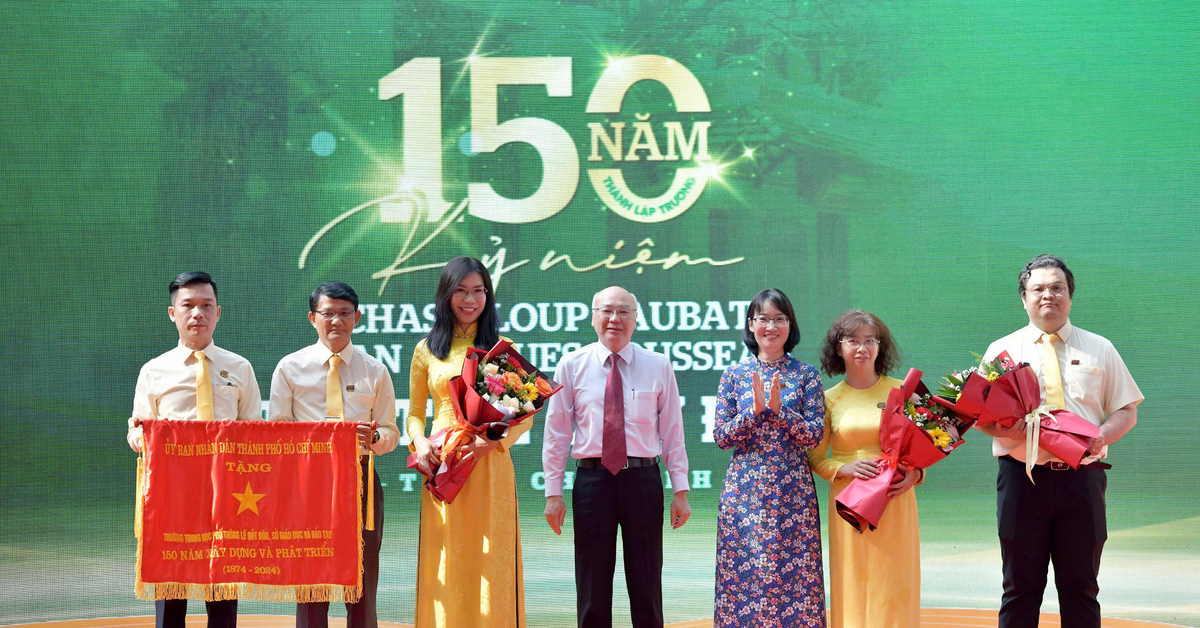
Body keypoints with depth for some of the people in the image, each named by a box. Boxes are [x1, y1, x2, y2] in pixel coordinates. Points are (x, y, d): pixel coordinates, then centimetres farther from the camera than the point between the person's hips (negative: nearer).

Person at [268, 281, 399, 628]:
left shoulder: (374, 371, 11)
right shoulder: (290, 368, 7)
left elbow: (391, 432, 9)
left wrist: (373, 438, -14)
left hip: (360, 478, 1)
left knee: (362, 585, 2)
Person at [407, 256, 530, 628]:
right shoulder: (427, 350, 10)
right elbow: (414, 412, 15)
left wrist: (491, 441, -13)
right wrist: (419, 442, -7)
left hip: (490, 464, -1)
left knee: (490, 568, -2)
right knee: (445, 568, 1)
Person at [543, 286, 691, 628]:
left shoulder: (658, 366, 4)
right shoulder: (572, 365, 4)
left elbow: (673, 431, 4)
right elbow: (556, 432, 4)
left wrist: (680, 490, -1)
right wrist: (553, 492, 0)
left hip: (643, 480, 0)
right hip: (592, 480, 0)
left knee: (647, 585, 6)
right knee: (592, 587, 5)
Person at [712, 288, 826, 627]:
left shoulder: (806, 375, 4)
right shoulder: (734, 375, 6)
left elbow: (815, 435, -3)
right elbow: (720, 436, 1)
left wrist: (779, 409, -16)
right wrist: (754, 410, -13)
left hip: (792, 491, -1)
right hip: (744, 489, 1)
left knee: (794, 575, -1)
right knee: (743, 576, 1)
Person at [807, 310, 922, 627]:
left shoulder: (900, 390, 5)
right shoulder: (829, 398, 4)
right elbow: (815, 457, 7)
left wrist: (915, 473, -9)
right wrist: (846, 469, -11)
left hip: (896, 501, 0)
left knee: (893, 587, 0)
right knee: (852, 586, 0)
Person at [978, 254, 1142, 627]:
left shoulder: (1100, 350, 13)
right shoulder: (1002, 350, 10)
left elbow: (1126, 412, 11)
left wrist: (1102, 435, -11)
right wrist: (1002, 428, -16)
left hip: (1082, 478, 1)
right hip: (1021, 480, -1)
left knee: (1081, 589, 4)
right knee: (1020, 587, 2)